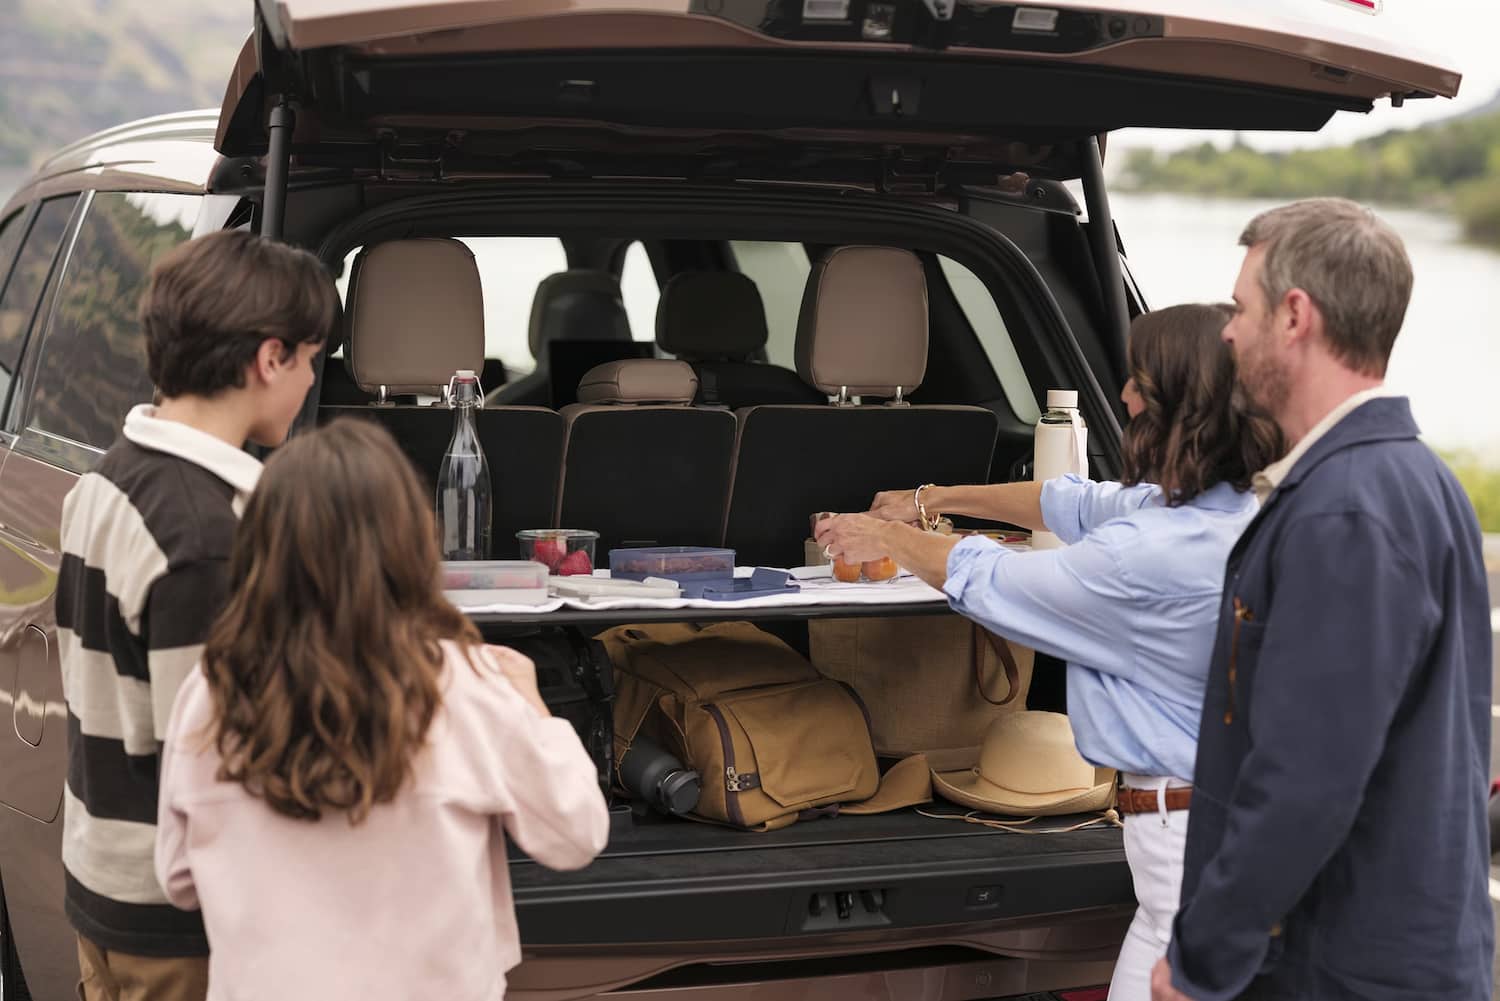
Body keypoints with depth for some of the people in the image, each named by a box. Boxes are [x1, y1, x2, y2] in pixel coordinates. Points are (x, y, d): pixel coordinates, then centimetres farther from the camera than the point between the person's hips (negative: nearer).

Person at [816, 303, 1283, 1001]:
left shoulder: (1154, 553, -25)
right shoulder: (1240, 511, 4)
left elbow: (986, 583, -9)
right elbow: (1080, 505, 18)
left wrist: (887, 536, 10)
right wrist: (933, 500, 27)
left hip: (1182, 833, -10)